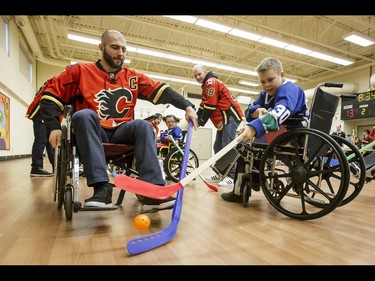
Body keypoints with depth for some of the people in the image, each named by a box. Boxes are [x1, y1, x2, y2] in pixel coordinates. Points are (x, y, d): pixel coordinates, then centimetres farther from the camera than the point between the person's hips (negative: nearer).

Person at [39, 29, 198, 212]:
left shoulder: (133, 77, 9)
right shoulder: (81, 71, 3)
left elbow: (162, 92, 2)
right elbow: (51, 95, 3)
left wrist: (187, 106, -11)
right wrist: (54, 127, -10)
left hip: (121, 134, 2)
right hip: (92, 133, -1)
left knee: (143, 125, -25)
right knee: (84, 115, -30)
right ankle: (102, 187, -36)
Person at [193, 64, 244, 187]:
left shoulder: (211, 82, -10)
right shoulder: (207, 85, 23)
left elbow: (210, 106, -16)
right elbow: (203, 105, 21)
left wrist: (201, 122, -9)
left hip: (231, 116, -11)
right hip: (223, 119, 11)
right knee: (218, 147, 10)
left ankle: (231, 176, -14)